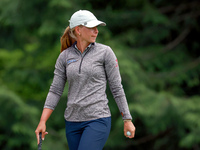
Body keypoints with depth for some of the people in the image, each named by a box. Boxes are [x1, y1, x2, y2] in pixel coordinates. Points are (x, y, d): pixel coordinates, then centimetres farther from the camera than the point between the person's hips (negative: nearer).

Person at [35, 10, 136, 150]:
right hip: (72, 121, 4)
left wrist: (127, 119, 0)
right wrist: (42, 122, -2)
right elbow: (55, 91, 6)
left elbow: (116, 88, 1)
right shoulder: (65, 56, 7)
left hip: (98, 119, -4)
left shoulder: (105, 52, -1)